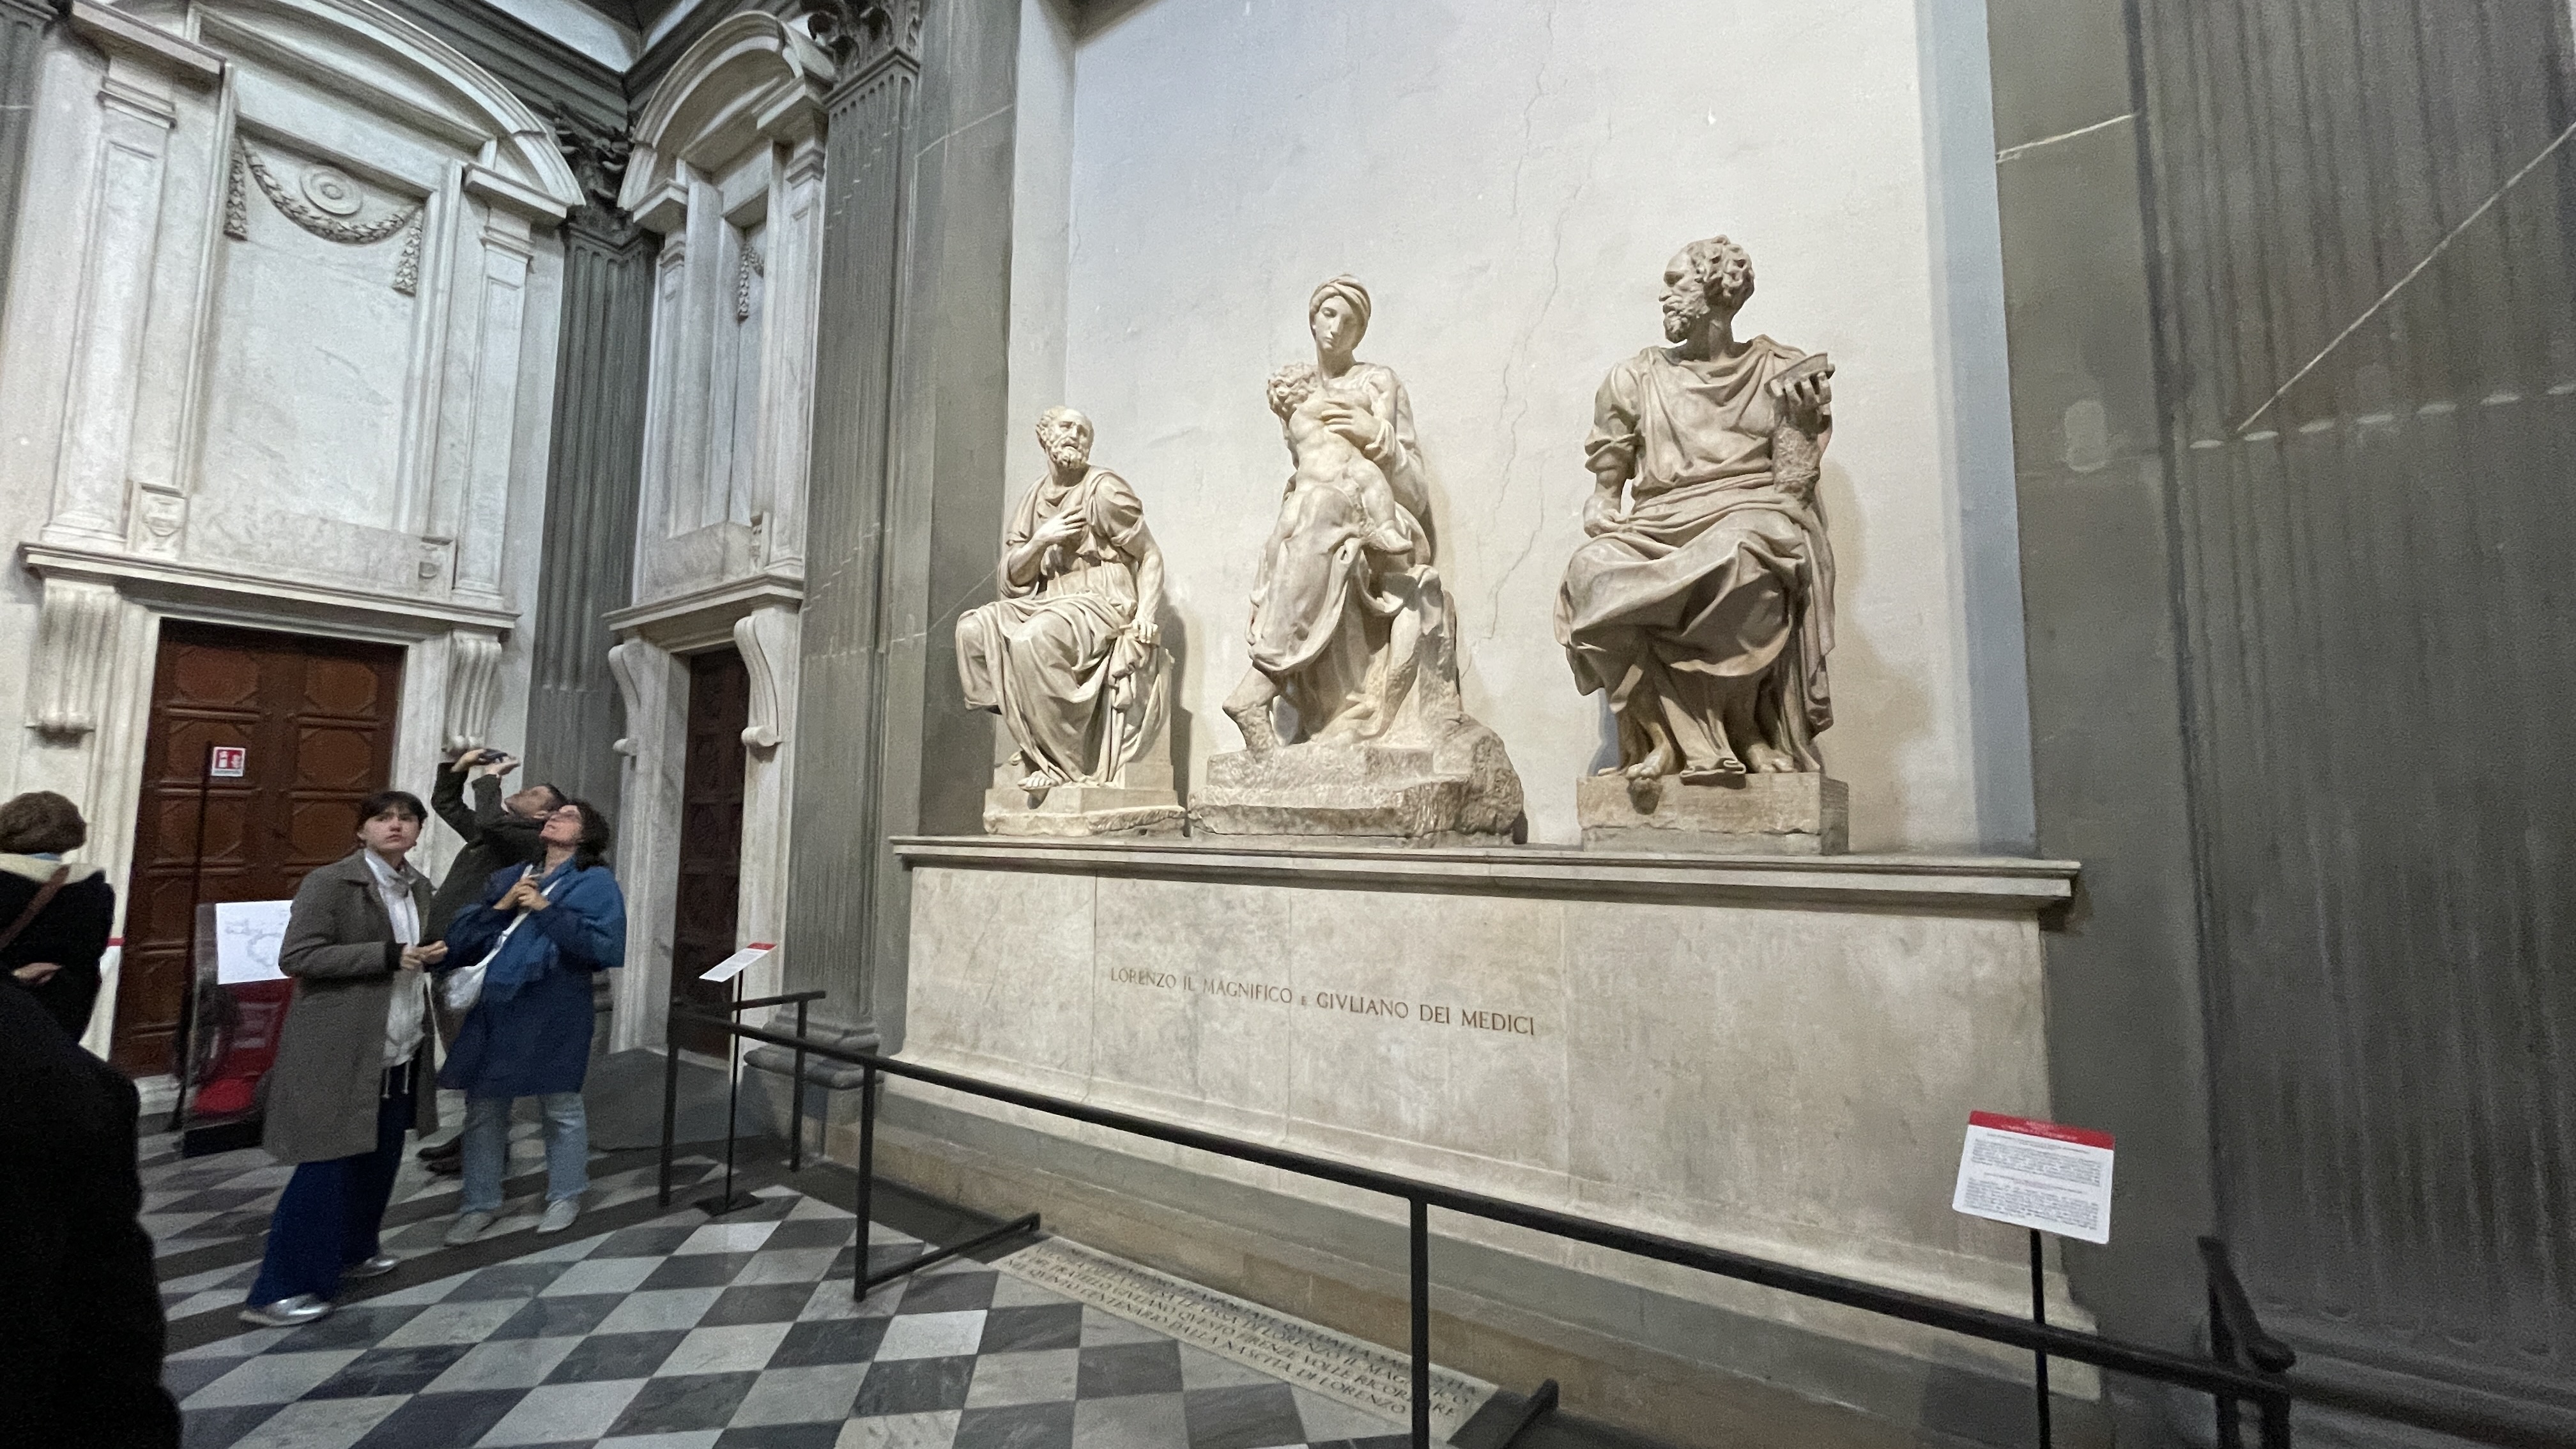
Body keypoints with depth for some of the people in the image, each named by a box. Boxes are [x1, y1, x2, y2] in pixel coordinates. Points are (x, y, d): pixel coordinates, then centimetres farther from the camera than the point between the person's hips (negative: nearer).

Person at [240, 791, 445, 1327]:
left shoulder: (419, 887, 10)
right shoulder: (329, 883, -12)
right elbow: (295, 958, -18)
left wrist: (432, 955, 0)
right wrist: (388, 957, -22)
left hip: (400, 1052, 7)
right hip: (340, 1051, -7)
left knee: (380, 1161, 16)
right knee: (328, 1168, -3)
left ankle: (352, 1252, 33)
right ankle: (279, 1289, 10)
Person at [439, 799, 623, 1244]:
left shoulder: (596, 883, -4)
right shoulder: (506, 879, 13)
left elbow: (607, 948, -16)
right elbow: (458, 943, 8)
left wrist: (546, 910, -17)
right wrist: (500, 908, -9)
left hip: (552, 1016, -5)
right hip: (491, 1011, 5)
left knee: (562, 1109, 8)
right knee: (483, 1111, 13)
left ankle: (565, 1197, 26)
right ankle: (480, 1204, 29)